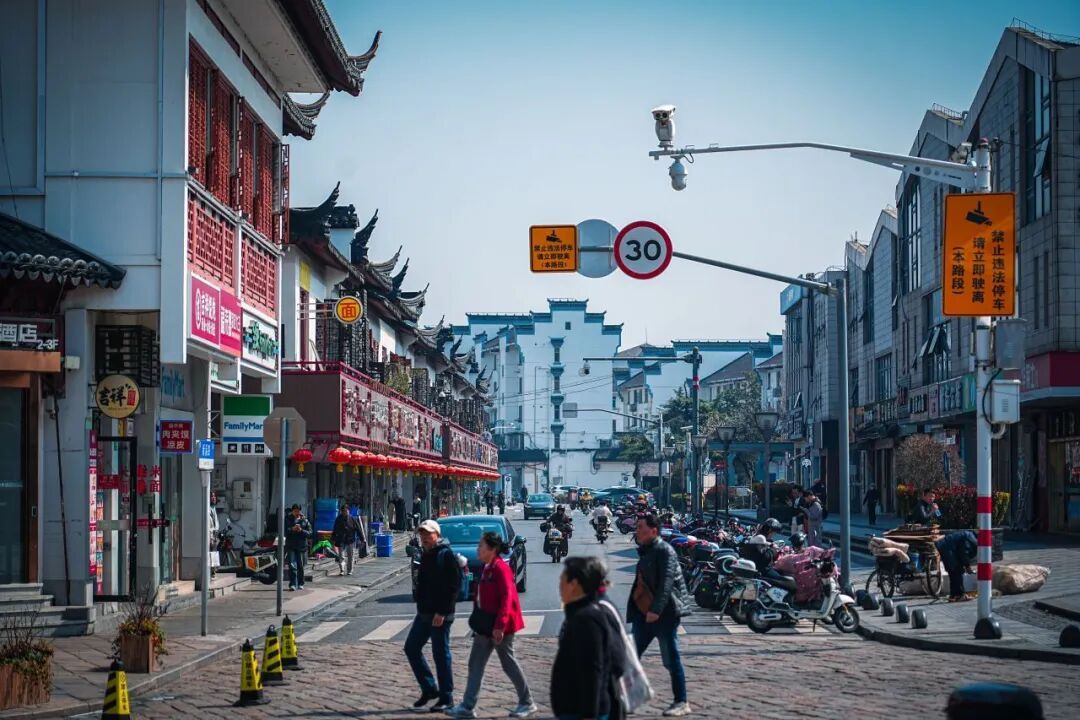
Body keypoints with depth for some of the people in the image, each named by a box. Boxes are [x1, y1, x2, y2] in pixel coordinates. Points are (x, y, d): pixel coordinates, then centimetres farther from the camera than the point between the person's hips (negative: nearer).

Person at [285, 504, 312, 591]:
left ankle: (300, 584, 18)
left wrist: (301, 530, -14)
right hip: (291, 546, -1)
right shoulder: (287, 520, 7)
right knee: (292, 565, -10)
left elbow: (309, 533, 4)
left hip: (301, 546, 1)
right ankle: (292, 584, -12)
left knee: (300, 566, 6)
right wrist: (292, 529, -17)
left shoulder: (304, 521, 7)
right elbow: (283, 531, -1)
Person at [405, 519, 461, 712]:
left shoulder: (446, 555, -13)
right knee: (411, 648, 10)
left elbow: (454, 585, -18)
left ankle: (446, 697, 7)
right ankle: (429, 689, 21)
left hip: (440, 615, -9)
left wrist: (442, 612, -20)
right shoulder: (425, 555, 14)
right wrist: (421, 607, 14)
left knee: (441, 655, -2)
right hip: (424, 613, 9)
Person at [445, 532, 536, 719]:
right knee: (476, 663, 7)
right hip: (486, 625, 10)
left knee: (508, 663, 2)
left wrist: (500, 625, -27)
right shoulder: (487, 568, 11)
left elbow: (506, 598, -23)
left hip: (499, 626, -10)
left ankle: (527, 703, 16)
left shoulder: (500, 568, -18)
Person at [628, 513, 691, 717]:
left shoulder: (664, 551, -12)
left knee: (671, 659, -2)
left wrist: (656, 609, -29)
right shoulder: (645, 551, 16)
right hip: (643, 613, 9)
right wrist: (634, 610, 20)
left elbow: (666, 582, -22)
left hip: (664, 614, -9)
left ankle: (681, 703, 6)